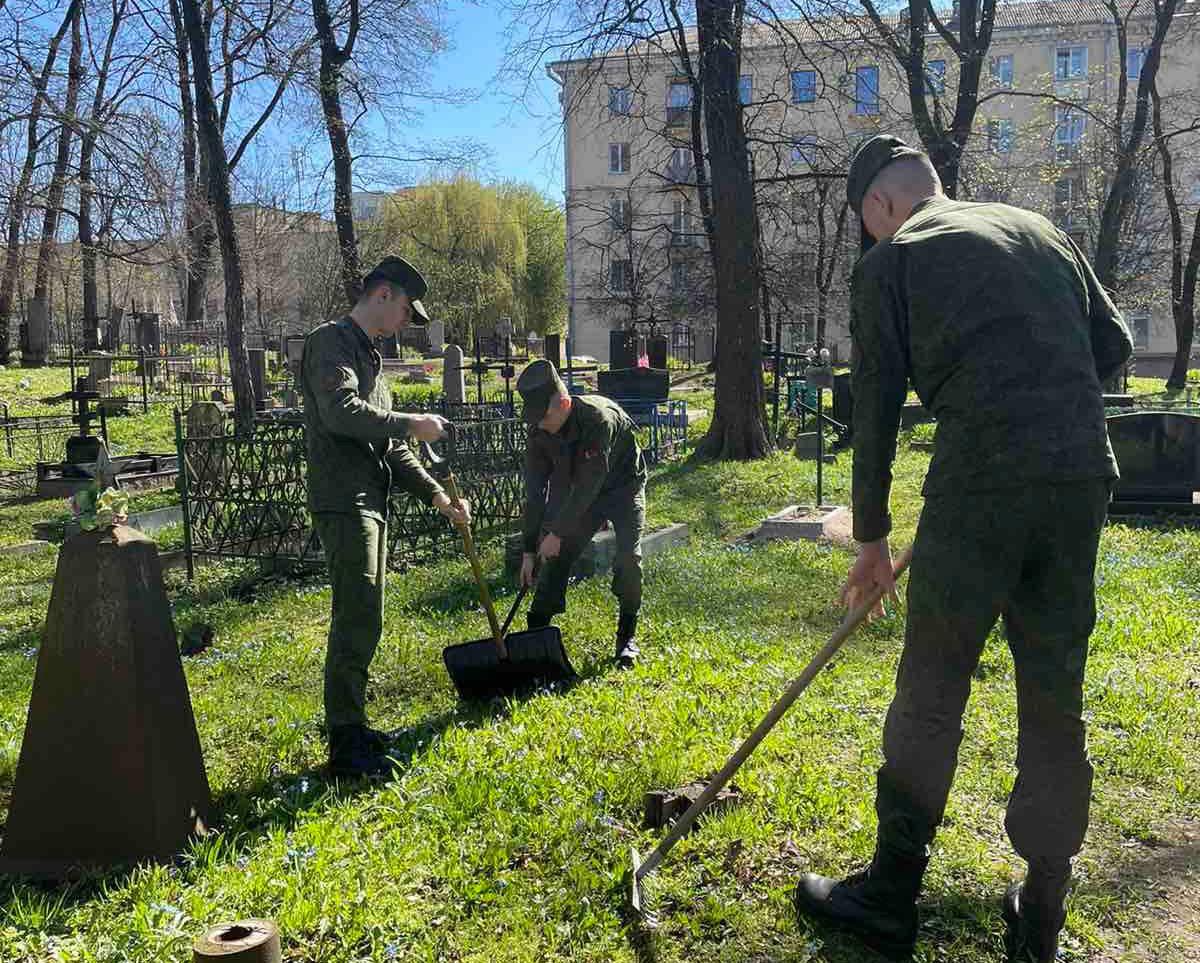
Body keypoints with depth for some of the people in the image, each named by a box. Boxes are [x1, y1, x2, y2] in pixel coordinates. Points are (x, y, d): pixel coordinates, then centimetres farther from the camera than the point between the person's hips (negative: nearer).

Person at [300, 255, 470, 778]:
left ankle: (350, 726, 25)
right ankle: (345, 745, -5)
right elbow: (340, 412, -24)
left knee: (363, 618, 14)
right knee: (358, 620, -11)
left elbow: (389, 446, 24)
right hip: (343, 503, -10)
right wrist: (411, 424, -14)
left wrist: (438, 497, 17)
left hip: (369, 503, 10)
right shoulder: (332, 341, -6)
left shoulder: (368, 356, 24)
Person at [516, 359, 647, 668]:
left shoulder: (599, 417, -36)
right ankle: (537, 630, 5)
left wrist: (557, 532, -29)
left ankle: (627, 634, 0)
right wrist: (529, 550, -11)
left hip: (623, 486, -5)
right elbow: (534, 493, -11)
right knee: (556, 555, -5)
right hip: (579, 494, 5)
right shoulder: (539, 432, -17)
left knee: (628, 558, -19)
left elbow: (589, 483, -33)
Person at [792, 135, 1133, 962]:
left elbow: (876, 408, 4)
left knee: (930, 694, 4)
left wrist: (872, 537, 10)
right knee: (1056, 697, 11)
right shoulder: (1040, 229, 21)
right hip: (1085, 476, 6)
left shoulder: (891, 259, 6)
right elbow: (1114, 344, 17)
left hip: (981, 481, -5)